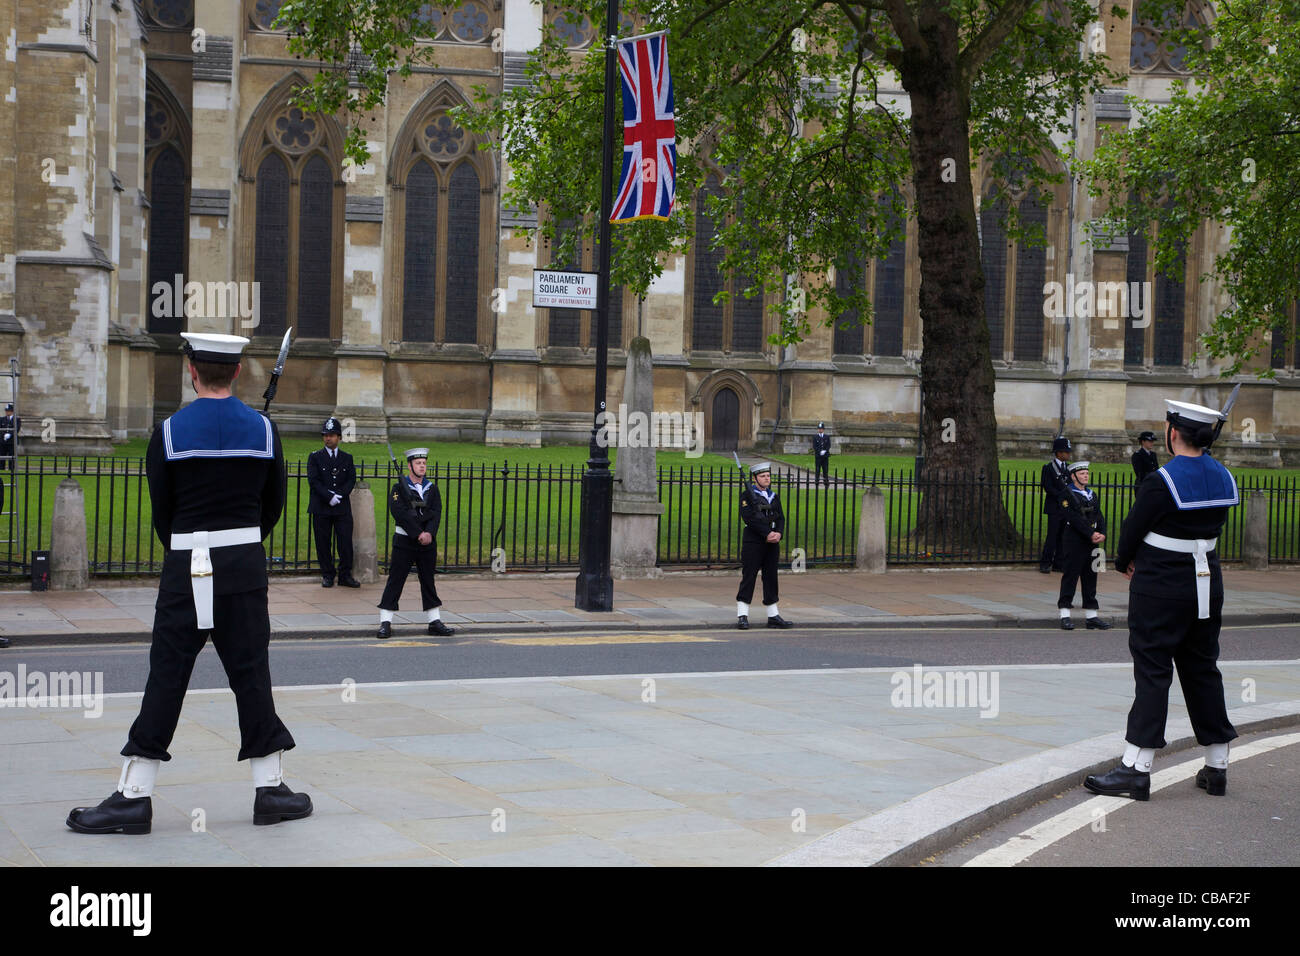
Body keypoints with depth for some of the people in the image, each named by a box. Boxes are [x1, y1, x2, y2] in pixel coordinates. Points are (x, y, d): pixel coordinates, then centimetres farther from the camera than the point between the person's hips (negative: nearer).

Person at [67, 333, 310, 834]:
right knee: (250, 672, 7)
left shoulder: (170, 432, -5)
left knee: (167, 676, 1)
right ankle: (270, 790, 10)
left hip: (186, 567, -2)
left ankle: (134, 796, 3)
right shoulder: (264, 429, 1)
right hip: (246, 565, 2)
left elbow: (161, 509, 2)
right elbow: (274, 505, 9)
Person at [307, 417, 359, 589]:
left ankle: (345, 575, 5)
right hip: (321, 508, -1)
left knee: (346, 542, -3)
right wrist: (329, 497, -15)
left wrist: (339, 495, -13)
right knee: (323, 543, 1)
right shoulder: (315, 457, 6)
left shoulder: (347, 458, 13)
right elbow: (313, 480, -4)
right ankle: (327, 575, 10)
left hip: (343, 507, 1)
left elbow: (351, 480, 4)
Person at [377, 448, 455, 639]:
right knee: (395, 581, -4)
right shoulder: (399, 488, -3)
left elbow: (436, 514, 0)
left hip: (427, 541, 4)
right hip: (404, 542, -4)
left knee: (428, 581, 9)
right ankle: (385, 623, -2)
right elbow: (401, 514, -14)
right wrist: (419, 534, -19)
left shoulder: (432, 489, 10)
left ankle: (435, 622, 15)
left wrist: (429, 533, -17)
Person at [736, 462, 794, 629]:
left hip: (772, 544, 6)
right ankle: (742, 616, -3)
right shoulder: (747, 495, -4)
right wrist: (768, 534, -20)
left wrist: (778, 534, -11)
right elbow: (750, 519, -15)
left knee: (771, 578, 9)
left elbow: (781, 518, 8)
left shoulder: (773, 496, 15)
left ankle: (773, 616, 13)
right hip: (753, 542, -6)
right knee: (748, 578, -6)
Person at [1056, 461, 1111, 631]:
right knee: (1070, 576, -4)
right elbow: (1074, 518, -15)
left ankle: (1091, 617, 12)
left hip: (1092, 541, 7)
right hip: (1073, 541, -7)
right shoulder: (1067, 495, -5)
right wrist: (1091, 533, -20)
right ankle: (1065, 616, -1)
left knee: (1091, 577, 8)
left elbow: (1099, 516, 10)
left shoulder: (1092, 495, 17)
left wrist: (1102, 533, -8)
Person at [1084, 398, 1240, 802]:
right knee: (1202, 670, 14)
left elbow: (1132, 530, -11)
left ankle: (1136, 771, -4)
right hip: (1207, 584, 7)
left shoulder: (1162, 482, -18)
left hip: (1160, 587, -7)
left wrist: (1125, 563, 11)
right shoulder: (1223, 478, 5)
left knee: (1152, 672, -4)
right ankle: (1217, 768, 19)